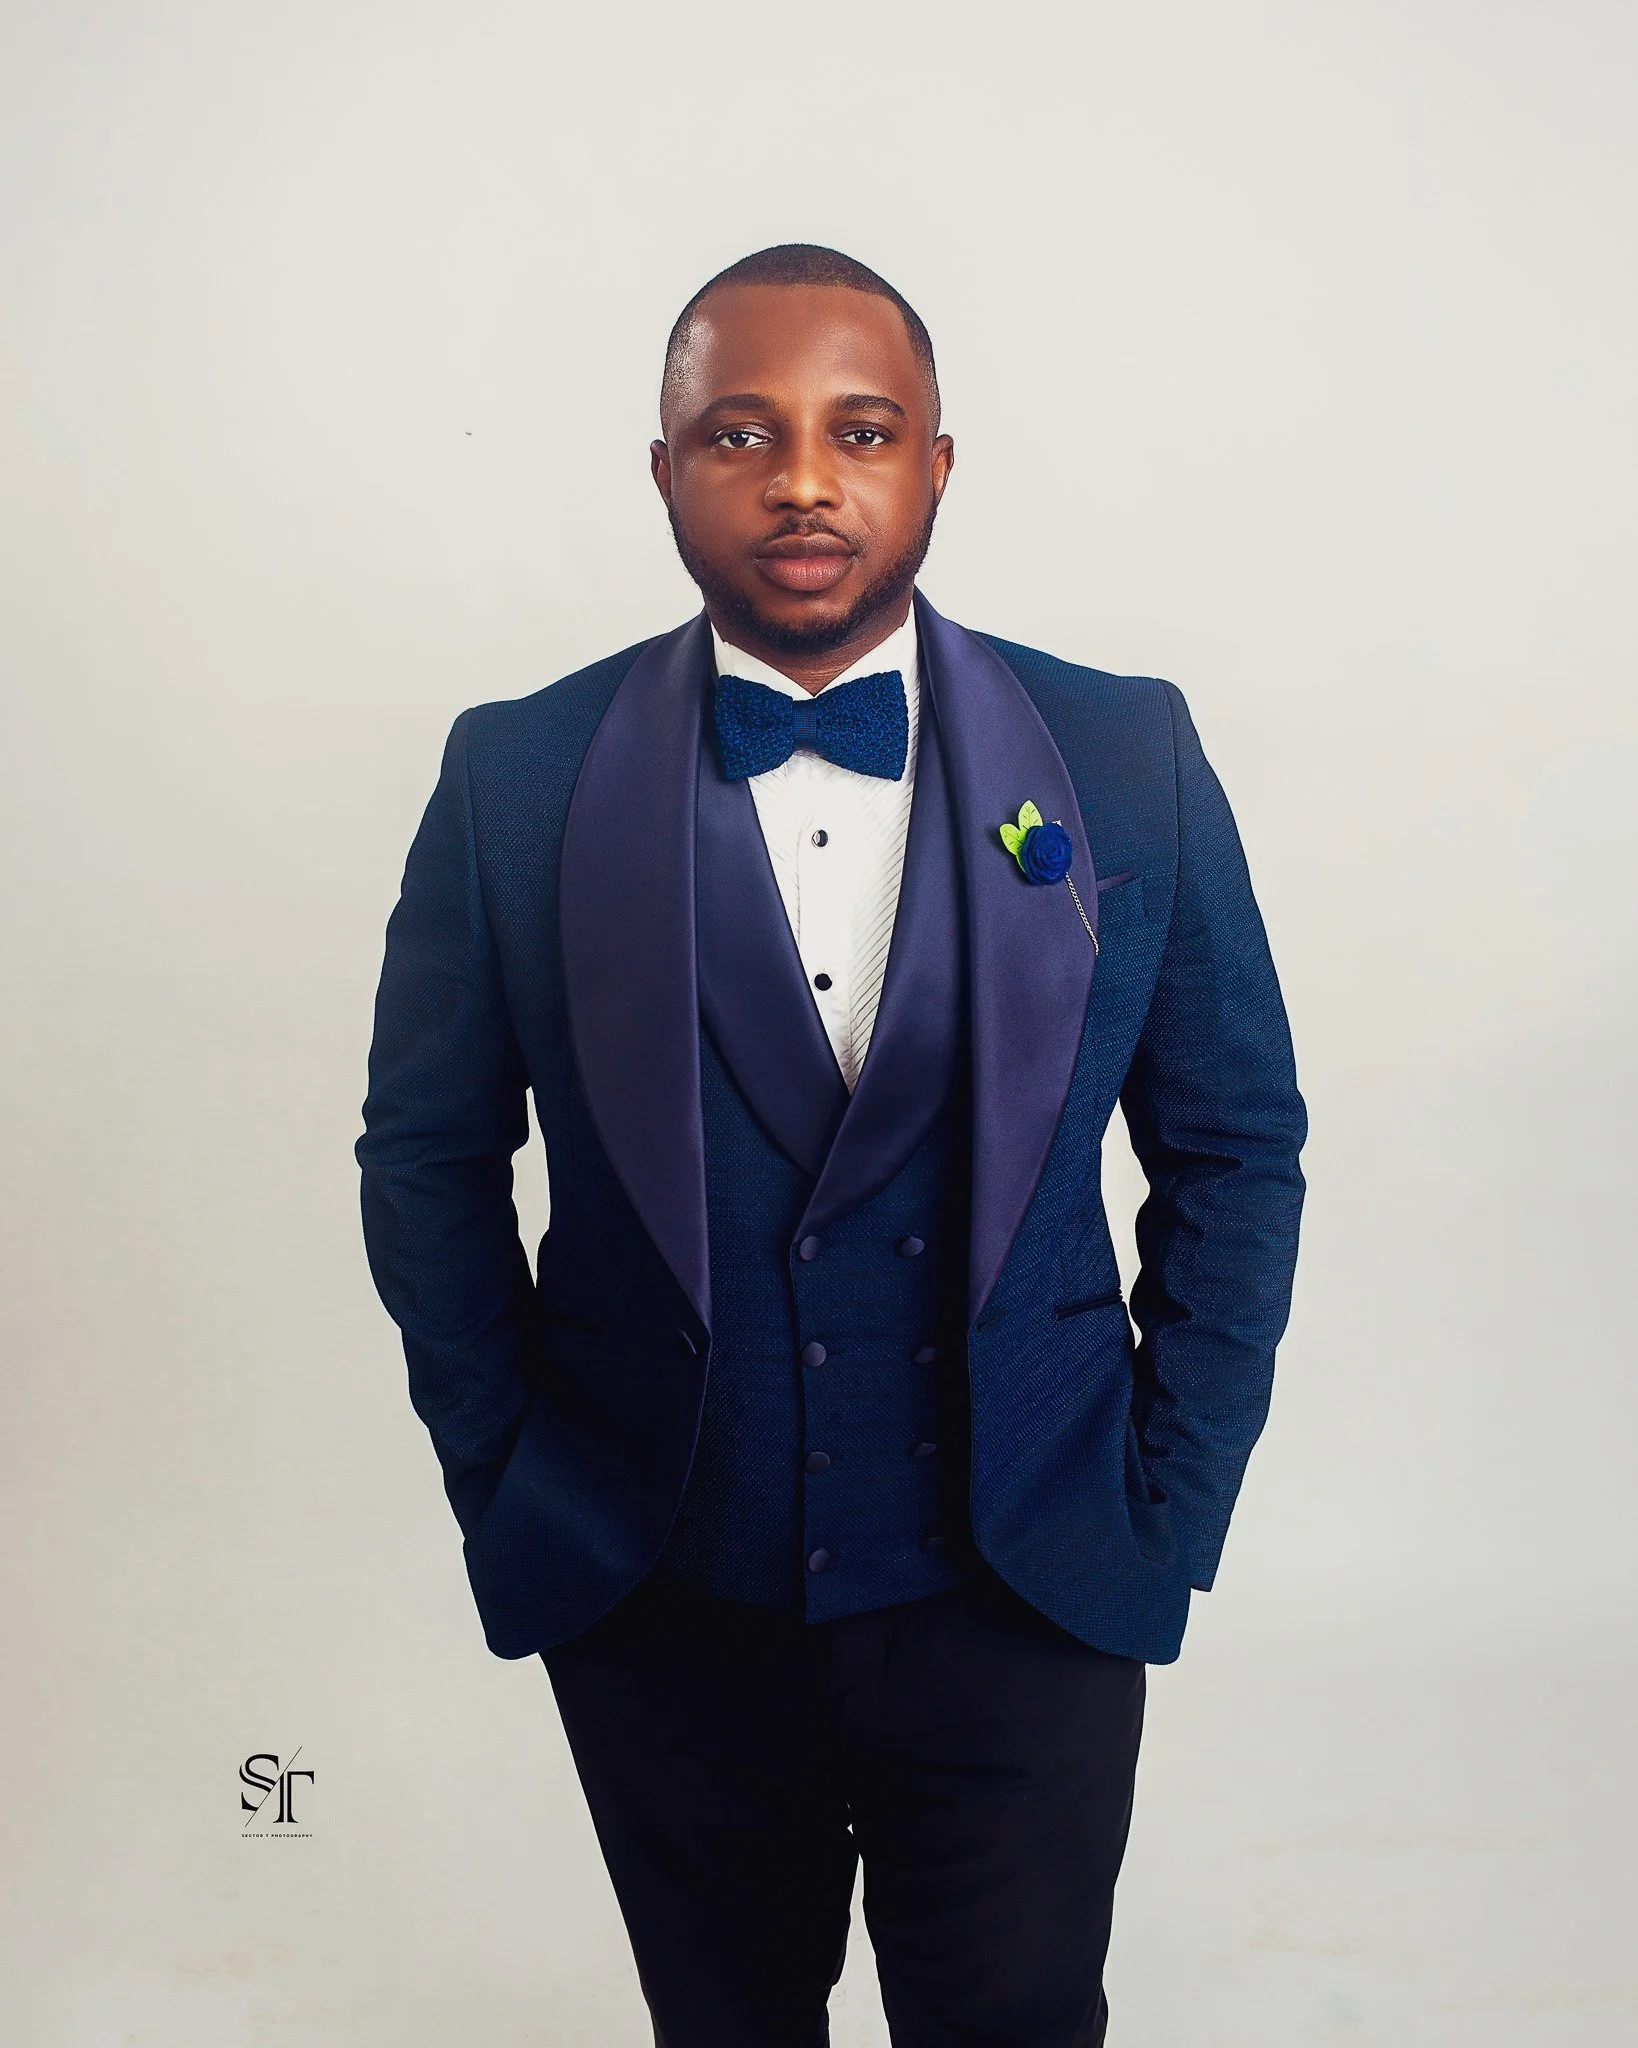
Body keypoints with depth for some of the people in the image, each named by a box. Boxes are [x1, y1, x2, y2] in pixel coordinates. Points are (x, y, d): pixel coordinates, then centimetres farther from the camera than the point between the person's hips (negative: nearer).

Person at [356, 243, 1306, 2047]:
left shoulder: (1128, 764, -6)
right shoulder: (515, 779, -6)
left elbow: (1235, 1149, 1)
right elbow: (428, 1155, 2)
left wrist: (1169, 1509, -1)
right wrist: (506, 1480, 0)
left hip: (1027, 1610, 0)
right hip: (661, 1611, 1)